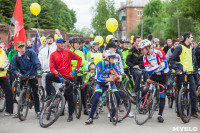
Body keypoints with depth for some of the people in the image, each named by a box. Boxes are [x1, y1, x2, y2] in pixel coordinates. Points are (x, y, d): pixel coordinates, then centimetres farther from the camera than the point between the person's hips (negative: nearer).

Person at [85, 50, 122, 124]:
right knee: (96, 99, -22)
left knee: (118, 98, -8)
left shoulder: (112, 64, -9)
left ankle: (113, 116, 9)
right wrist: (108, 79, -45)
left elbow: (117, 73, -10)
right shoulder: (100, 64, -23)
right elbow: (98, 78, -29)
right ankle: (90, 118, -14)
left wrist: (119, 77, -34)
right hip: (100, 83, -4)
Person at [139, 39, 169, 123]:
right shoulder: (145, 57, -7)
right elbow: (148, 70, -14)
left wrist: (153, 68, -18)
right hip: (154, 76, 4)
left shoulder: (159, 52, -20)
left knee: (162, 96, -2)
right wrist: (158, 66, -22)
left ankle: (160, 115, 6)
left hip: (163, 75, -3)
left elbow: (164, 65, -24)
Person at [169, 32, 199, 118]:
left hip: (189, 73, 7)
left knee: (193, 93, 2)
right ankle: (179, 113, 9)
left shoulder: (190, 47, 16)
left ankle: (194, 112, 9)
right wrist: (176, 69, -20)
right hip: (181, 73, -7)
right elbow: (171, 60, -11)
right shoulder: (180, 47, -8)